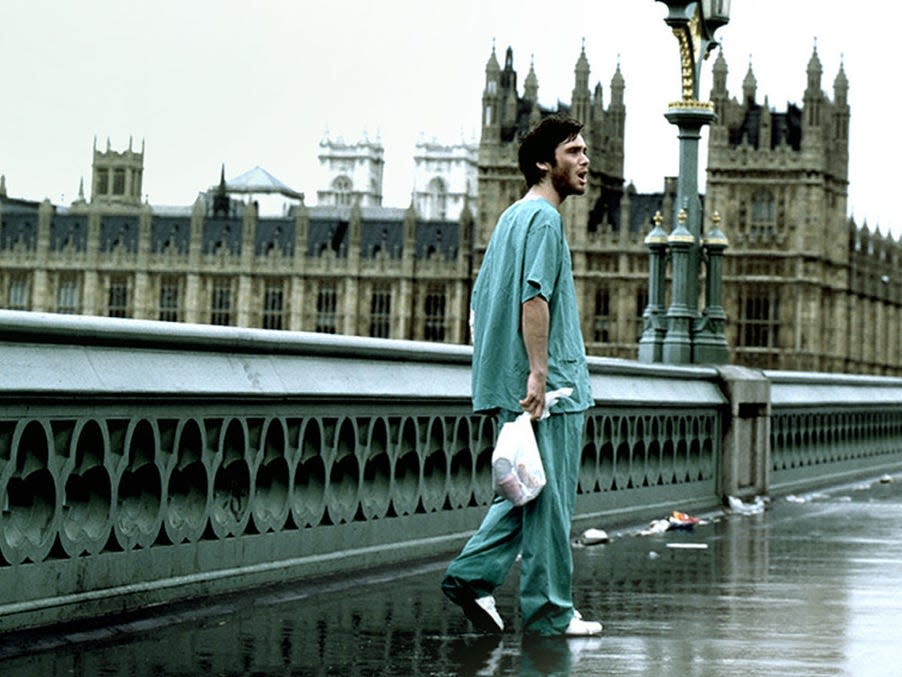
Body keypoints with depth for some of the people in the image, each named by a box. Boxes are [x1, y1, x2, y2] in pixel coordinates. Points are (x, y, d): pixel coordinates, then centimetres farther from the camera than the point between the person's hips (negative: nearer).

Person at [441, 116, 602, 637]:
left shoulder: (512, 217, 19)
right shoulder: (543, 218, -10)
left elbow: (481, 302, 22)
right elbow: (534, 297, -22)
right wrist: (538, 370, -24)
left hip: (516, 389, 10)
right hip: (551, 389, -10)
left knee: (530, 494, 16)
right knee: (549, 500, -3)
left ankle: (471, 575, 11)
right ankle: (549, 612, 3)